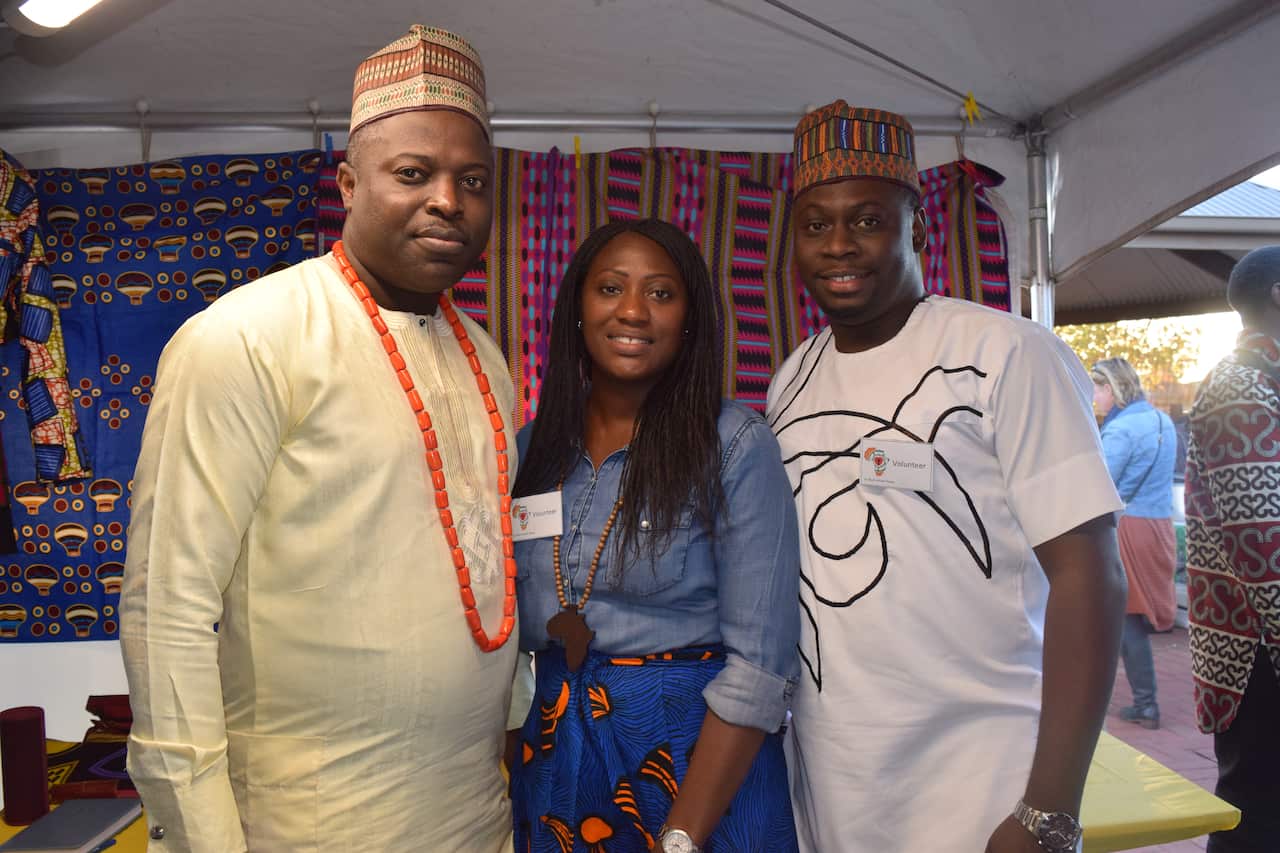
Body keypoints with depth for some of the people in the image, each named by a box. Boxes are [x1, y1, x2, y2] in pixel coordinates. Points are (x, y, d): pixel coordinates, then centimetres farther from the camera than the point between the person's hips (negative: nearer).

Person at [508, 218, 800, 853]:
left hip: (699, 755, -4)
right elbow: (512, 627, 7)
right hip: (552, 759, 4)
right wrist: (507, 779, 0)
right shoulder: (531, 448, 0)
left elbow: (760, 663, -17)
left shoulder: (736, 445, -14)